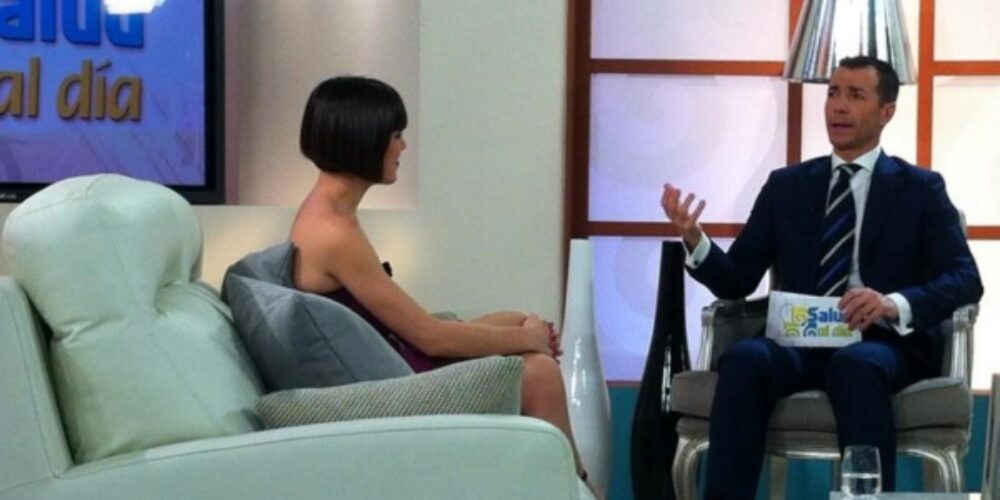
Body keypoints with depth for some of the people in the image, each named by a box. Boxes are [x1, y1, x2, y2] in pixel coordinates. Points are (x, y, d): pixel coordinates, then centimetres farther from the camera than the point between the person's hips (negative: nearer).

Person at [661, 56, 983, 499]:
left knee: (857, 365, -38)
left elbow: (965, 280, -1)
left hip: (884, 344, -2)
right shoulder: (786, 186, 17)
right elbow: (736, 281, 11)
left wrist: (896, 304, -21)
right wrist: (693, 239, -10)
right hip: (799, 342, 2)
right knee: (744, 358, -32)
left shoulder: (920, 189, 11)